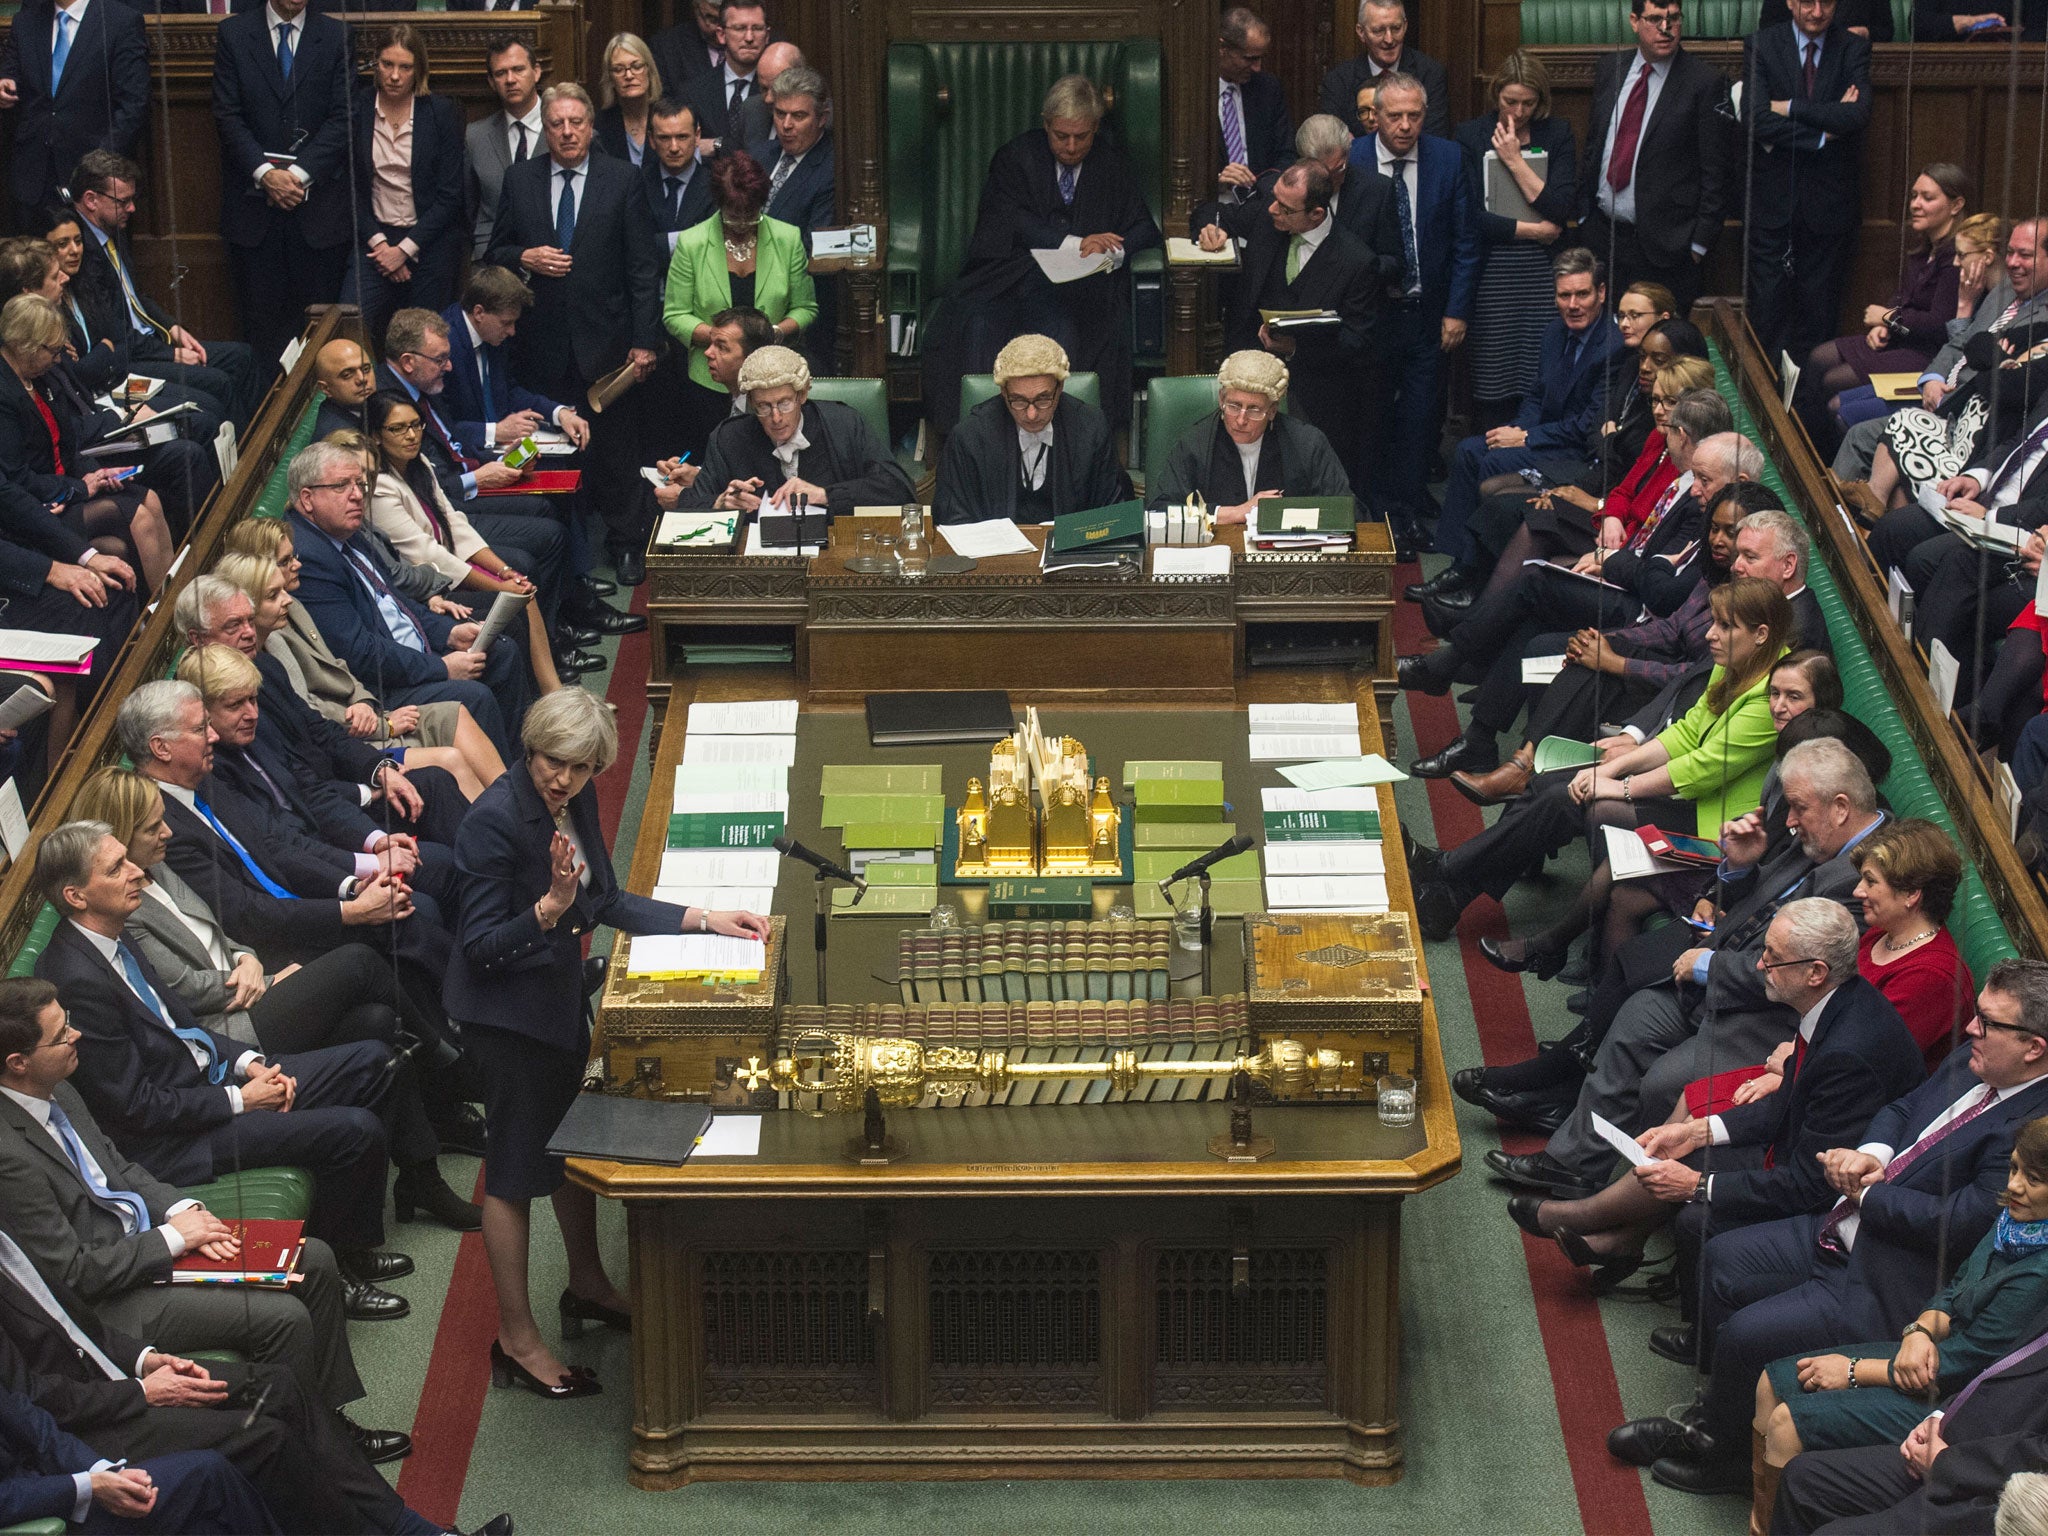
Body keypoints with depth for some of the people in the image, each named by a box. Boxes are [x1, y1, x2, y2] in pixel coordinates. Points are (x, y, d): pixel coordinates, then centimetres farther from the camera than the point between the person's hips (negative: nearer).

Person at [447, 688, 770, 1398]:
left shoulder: (577, 800, -2)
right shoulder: (496, 819, -26)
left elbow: (607, 902, 9)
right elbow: (480, 945, -24)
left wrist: (705, 920, 4)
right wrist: (550, 907, -38)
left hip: (559, 994, 9)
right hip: (506, 1008, -8)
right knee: (516, 1168, 1)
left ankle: (587, 1286, 44)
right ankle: (516, 1339, 12)